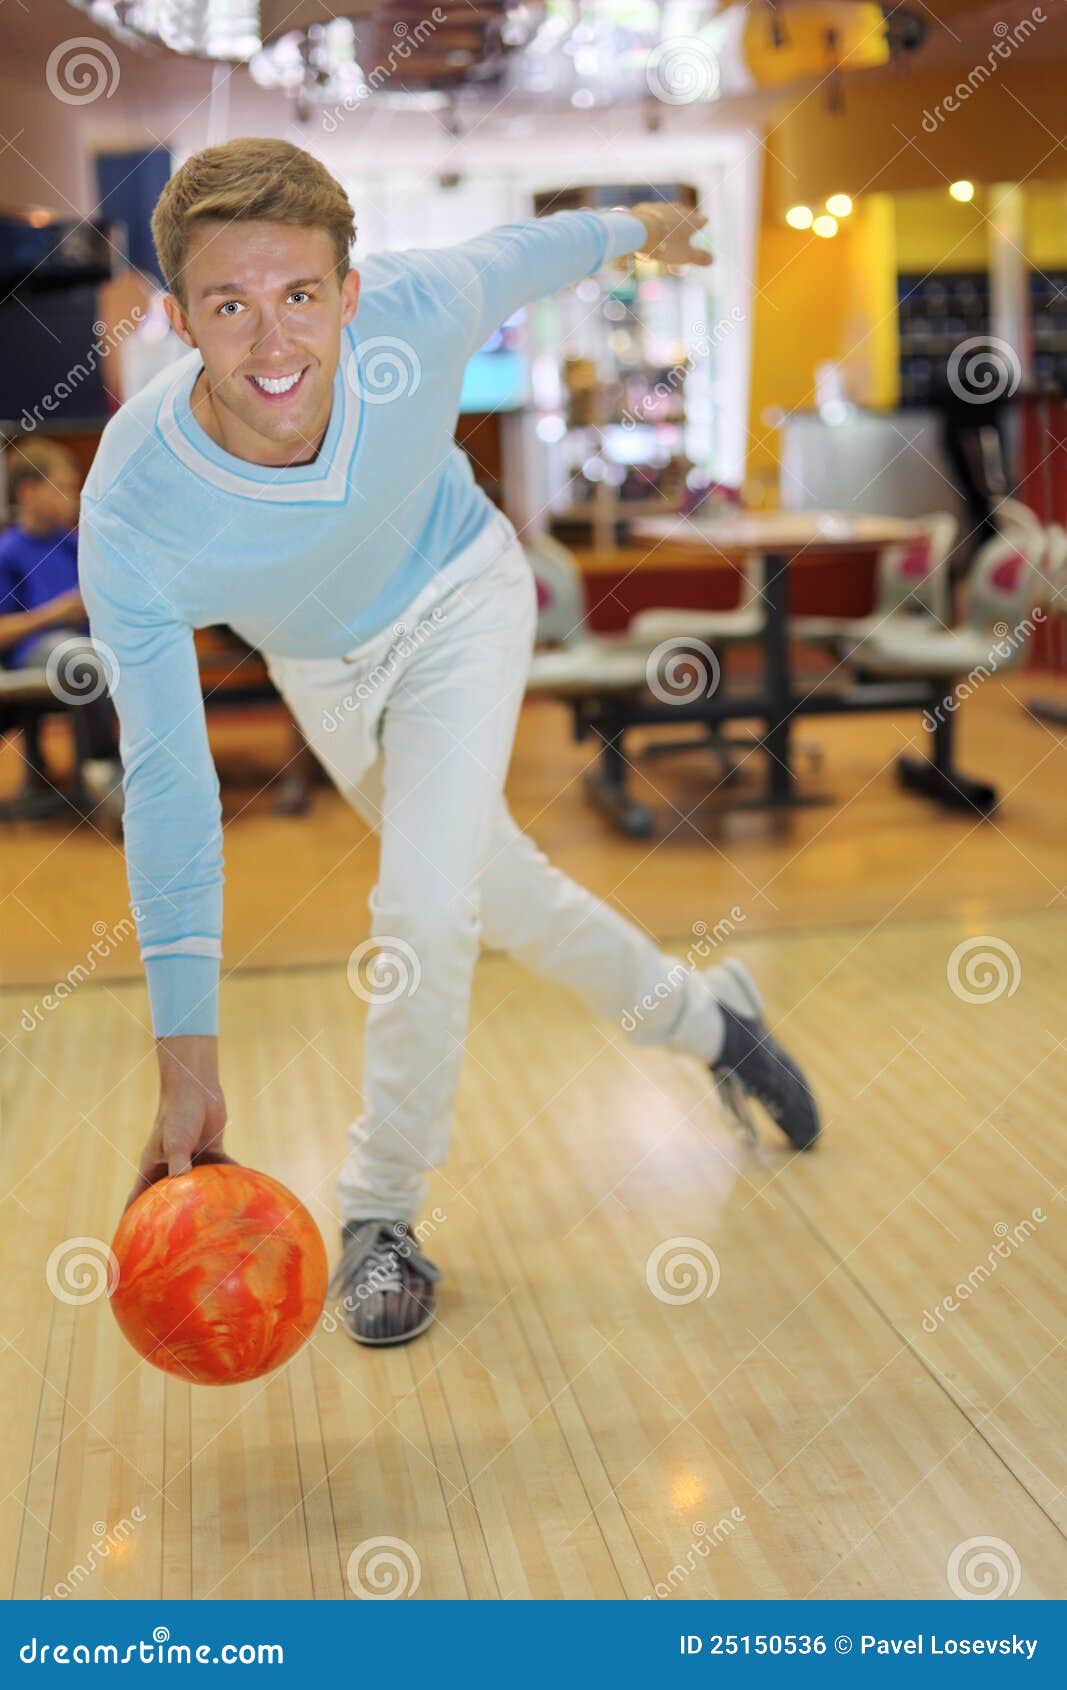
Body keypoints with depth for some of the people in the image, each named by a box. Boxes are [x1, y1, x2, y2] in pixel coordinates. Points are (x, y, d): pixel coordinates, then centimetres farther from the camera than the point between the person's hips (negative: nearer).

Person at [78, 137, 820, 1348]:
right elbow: (168, 783, -34)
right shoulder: (129, 515, -38)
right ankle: (700, 1016, 43)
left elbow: (521, 252, -11)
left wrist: (633, 227, 12)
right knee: (497, 891, 15)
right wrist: (186, 1063, -36)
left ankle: (382, 1215, 6)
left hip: (458, 600, -1)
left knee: (425, 905, -17)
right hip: (321, 668, 1)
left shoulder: (418, 310, -36)